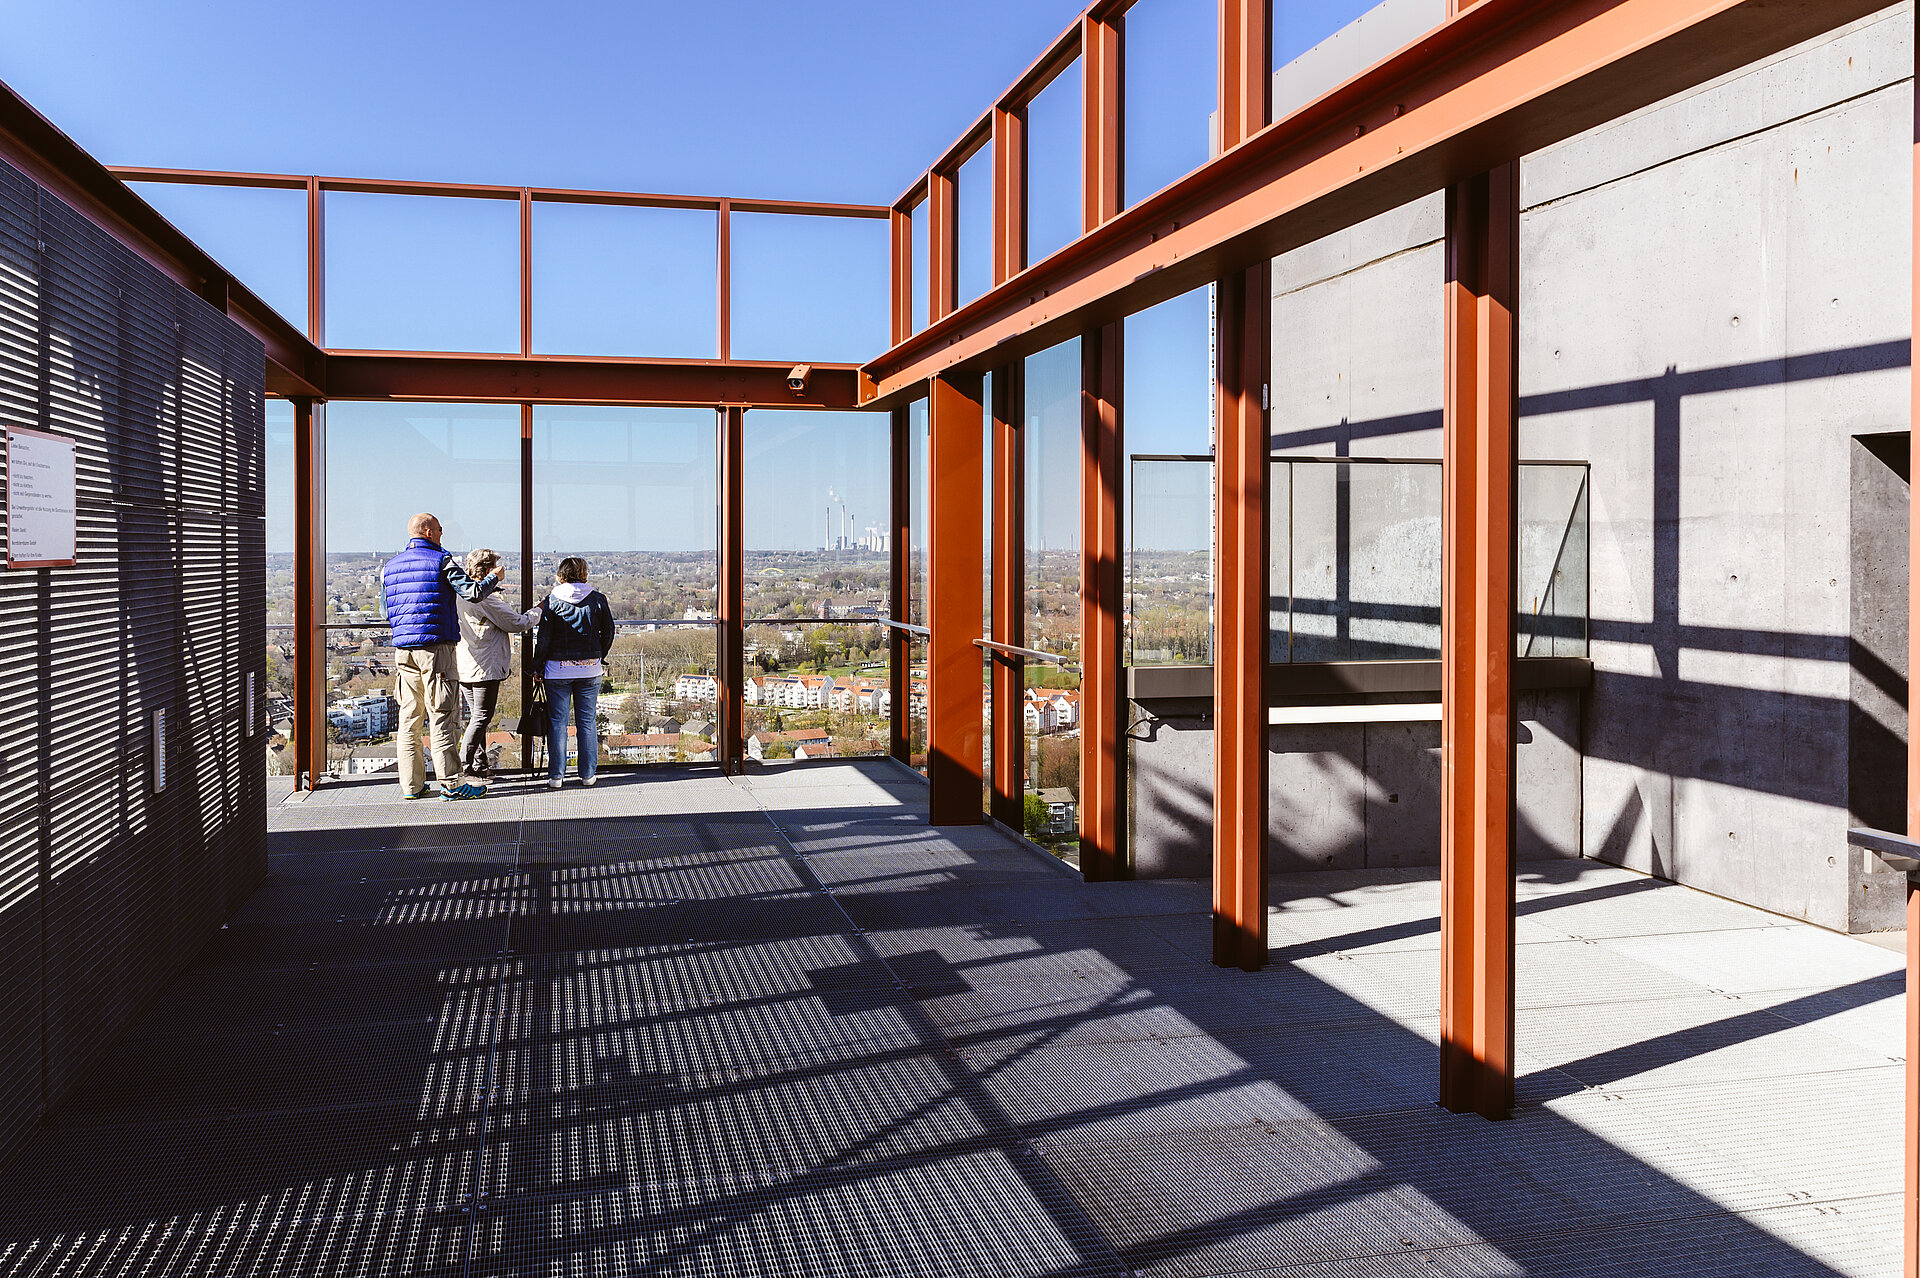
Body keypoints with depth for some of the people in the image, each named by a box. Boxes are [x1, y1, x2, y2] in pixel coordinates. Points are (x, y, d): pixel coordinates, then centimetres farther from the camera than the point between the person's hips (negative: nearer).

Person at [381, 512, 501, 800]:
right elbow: (474, 592, -13)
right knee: (440, 716, -5)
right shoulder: (442, 561, -5)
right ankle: (451, 784, -3)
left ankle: (411, 784, 11)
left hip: (403, 649, 6)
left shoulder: (390, 567, 14)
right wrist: (494, 579, 5)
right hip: (436, 647, -6)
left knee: (409, 717, 9)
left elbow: (386, 612, 20)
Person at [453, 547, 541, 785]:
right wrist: (538, 610, 3)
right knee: (481, 718, -4)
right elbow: (518, 624, -11)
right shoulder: (486, 600, -18)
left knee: (476, 716, 17)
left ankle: (480, 764, 24)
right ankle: (462, 767, -6)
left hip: (465, 667, 9)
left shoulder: (460, 595, 10)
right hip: (485, 668, -9)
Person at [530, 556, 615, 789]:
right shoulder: (598, 599, 0)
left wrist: (538, 667, 4)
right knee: (587, 721, 8)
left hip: (558, 669, -2)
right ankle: (588, 775, 11)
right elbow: (608, 633, 6)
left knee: (557, 721, 4)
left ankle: (556, 776, 3)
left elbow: (543, 637, -4)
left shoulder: (552, 601, -5)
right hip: (590, 670, 2)